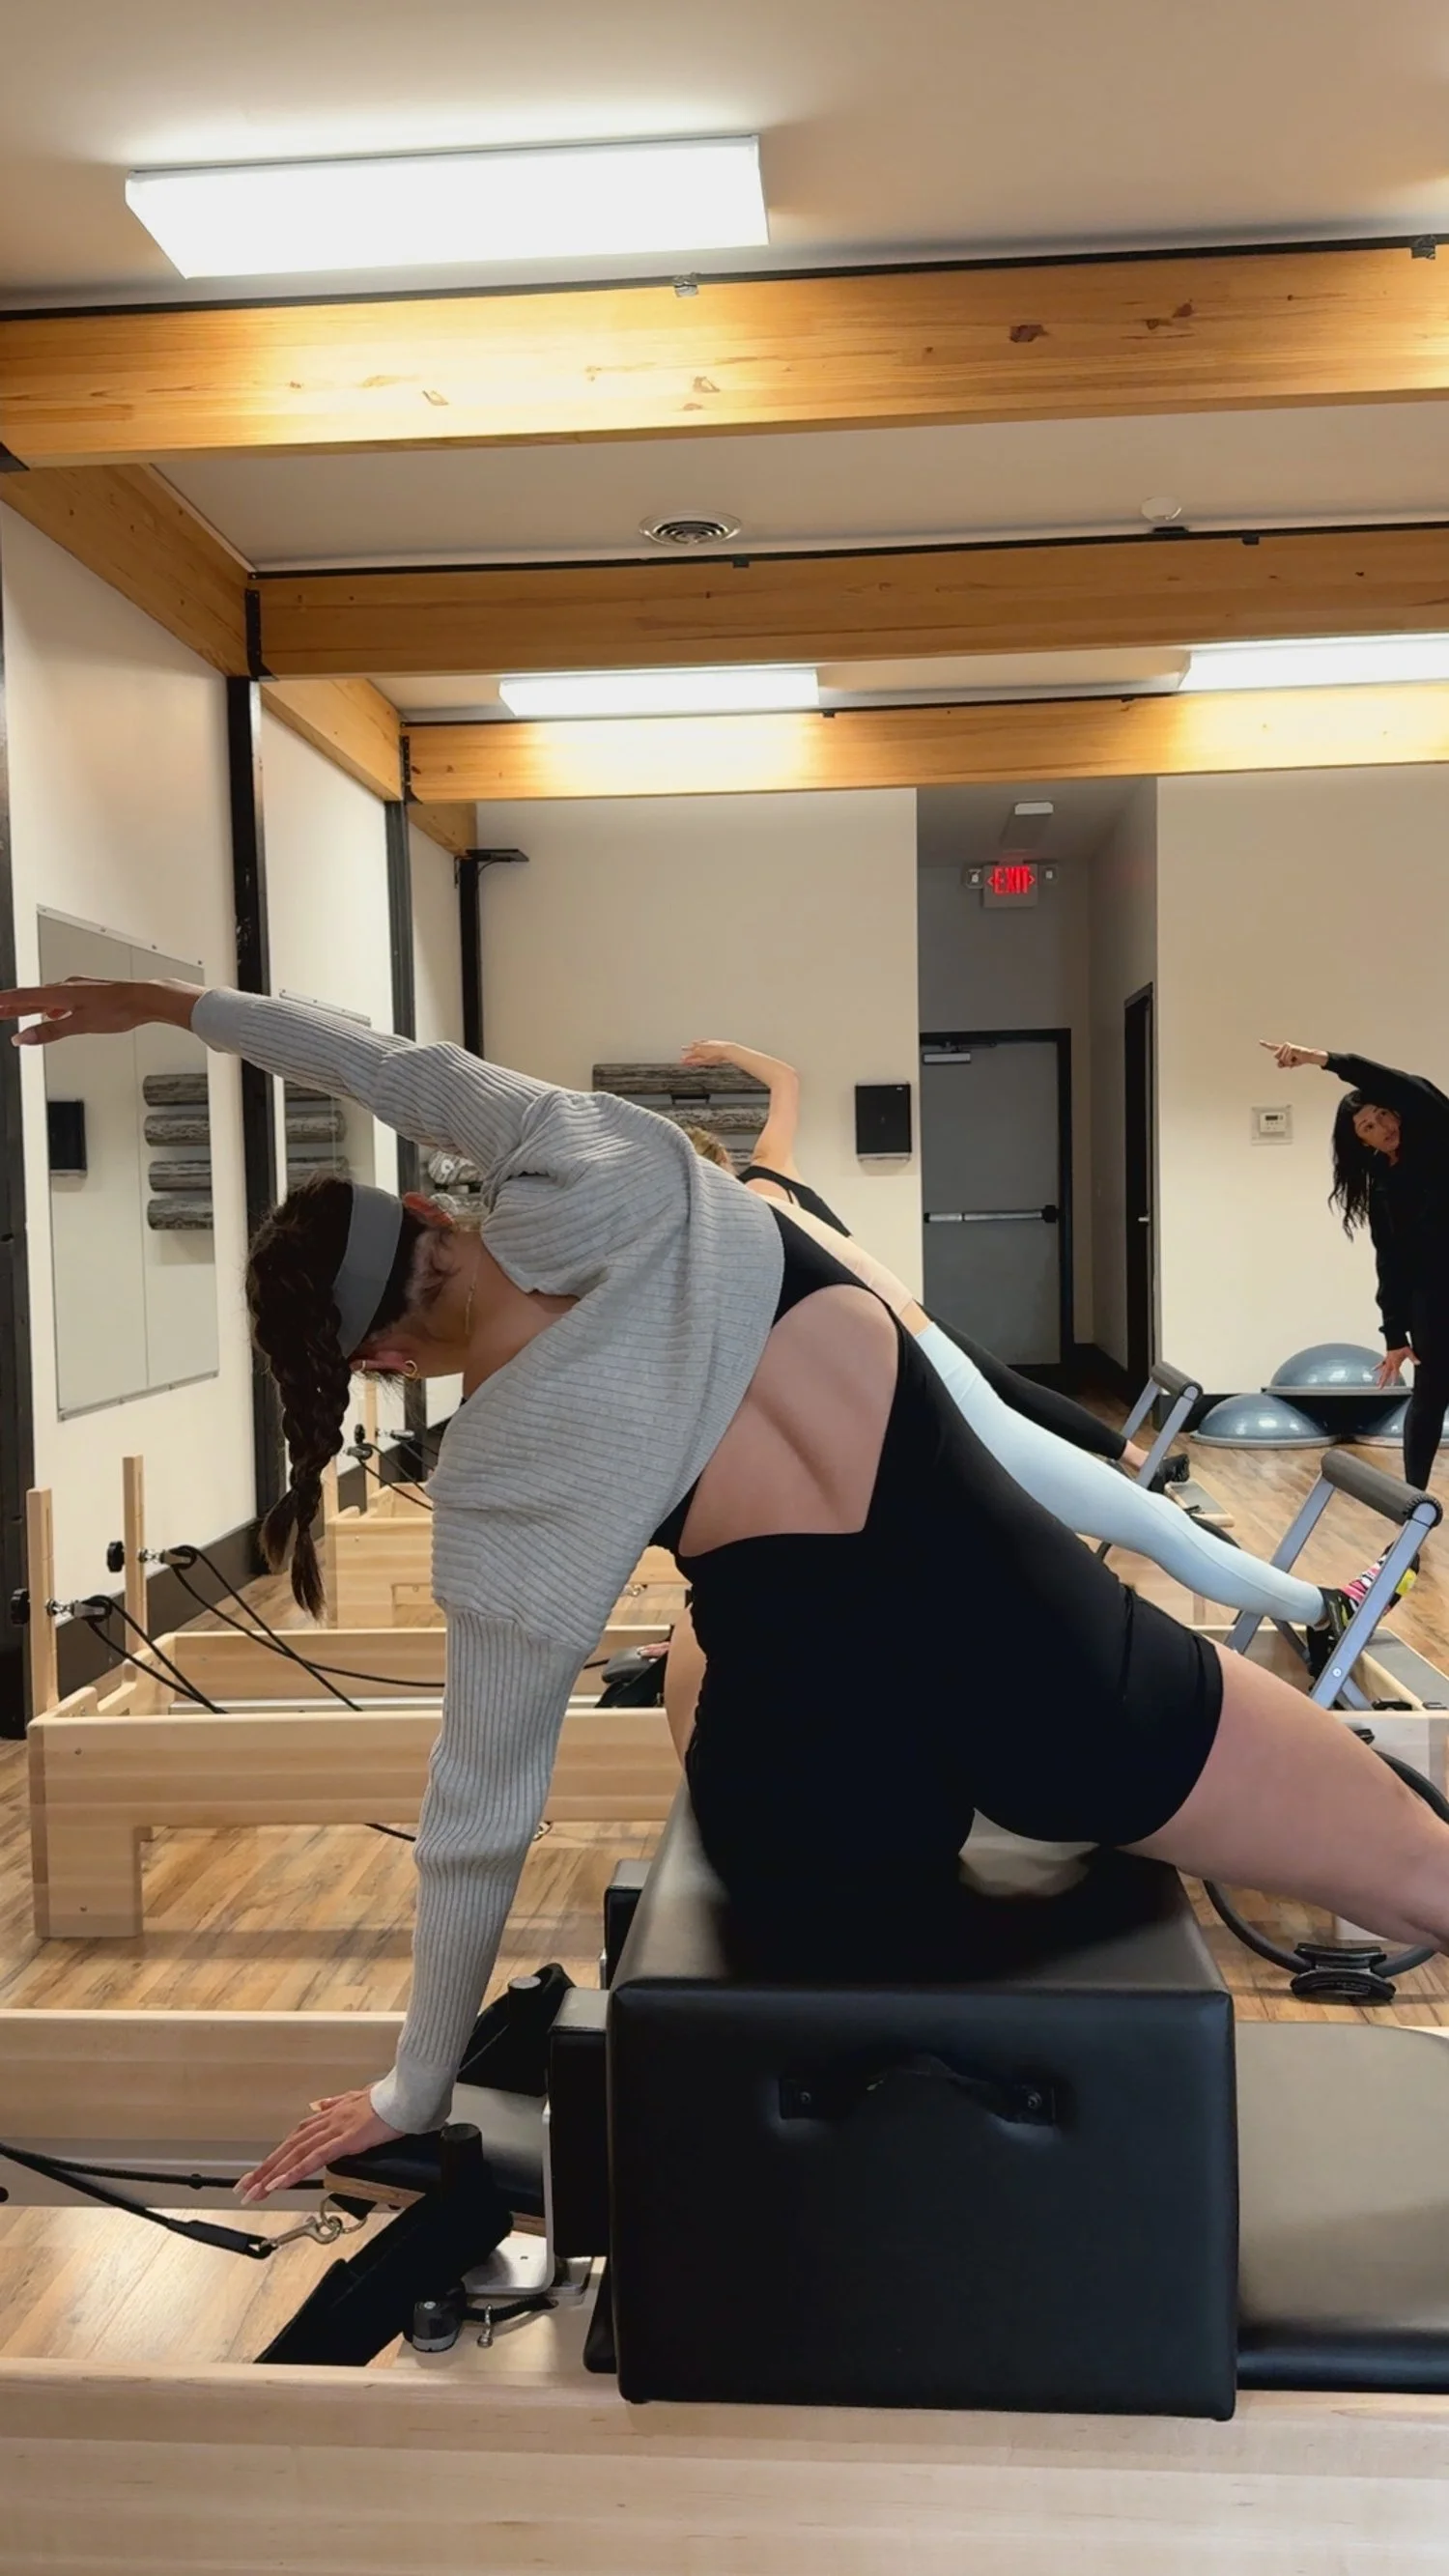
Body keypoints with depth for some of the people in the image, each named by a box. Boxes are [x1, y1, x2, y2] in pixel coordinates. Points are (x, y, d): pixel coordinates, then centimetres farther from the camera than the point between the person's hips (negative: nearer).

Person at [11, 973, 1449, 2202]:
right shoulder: (612, 1184, -6)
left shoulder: (490, 1499, -3)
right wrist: (179, 1004, 23)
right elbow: (421, 1075, 11)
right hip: (1044, 1650, 1)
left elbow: (477, 1825, 5)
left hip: (823, 1794, 0)